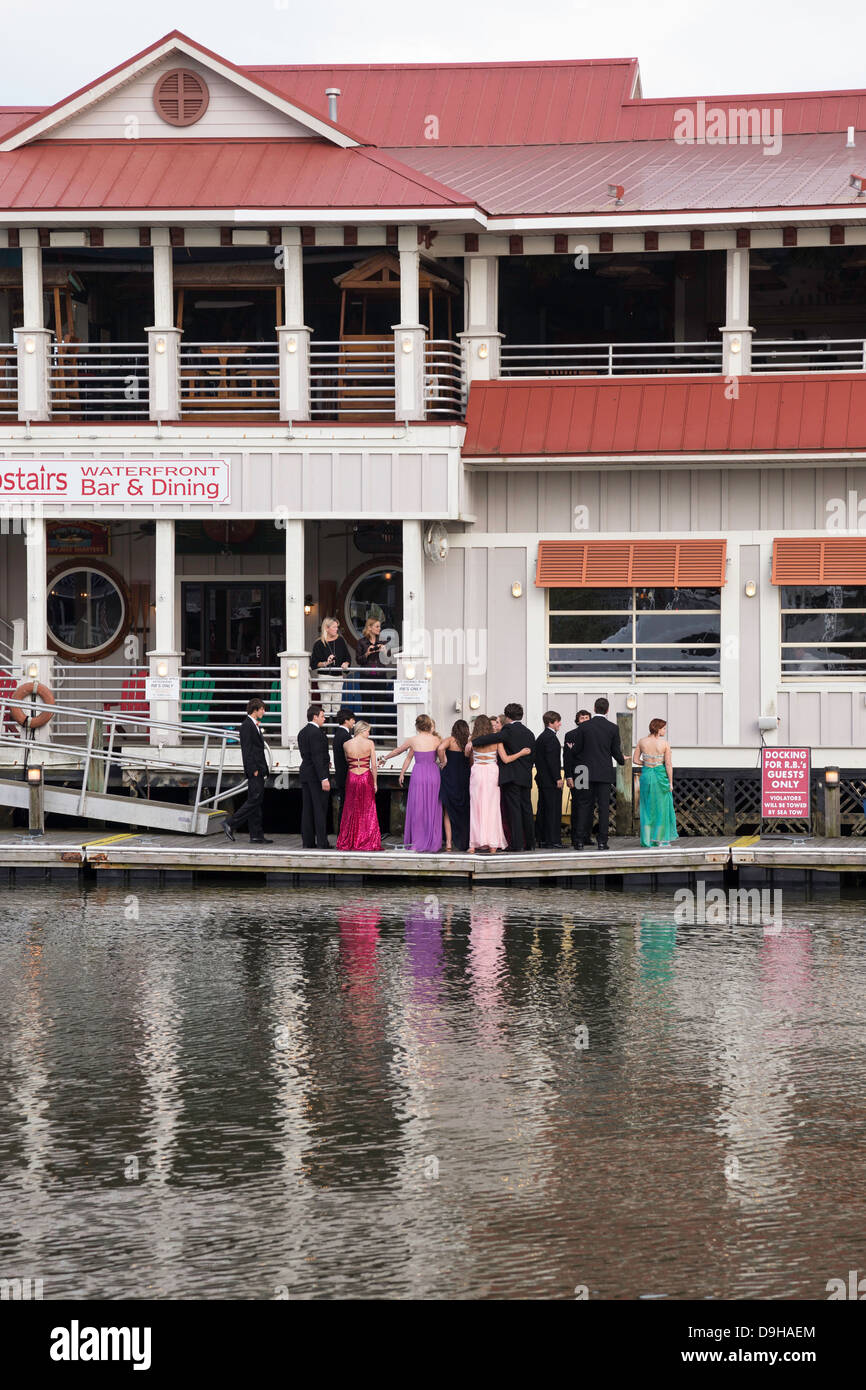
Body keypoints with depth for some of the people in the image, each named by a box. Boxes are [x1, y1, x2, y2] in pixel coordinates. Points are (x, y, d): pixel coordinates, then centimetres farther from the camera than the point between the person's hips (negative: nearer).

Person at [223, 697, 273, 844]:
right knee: (254, 800, -13)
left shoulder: (255, 725, 18)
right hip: (254, 771, -10)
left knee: (257, 802, 8)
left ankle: (256, 836, 7)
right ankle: (230, 824, -8)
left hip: (259, 771, 10)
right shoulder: (246, 726, -12)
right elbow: (246, 749, -18)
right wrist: (253, 770, -20)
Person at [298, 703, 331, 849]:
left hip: (305, 772, 9)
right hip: (316, 775, -9)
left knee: (307, 809, 8)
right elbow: (317, 756, -21)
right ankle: (322, 841, -6)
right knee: (320, 808, -5)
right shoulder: (316, 733, -16)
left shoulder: (302, 733, 12)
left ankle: (307, 841, 8)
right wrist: (324, 778, -21)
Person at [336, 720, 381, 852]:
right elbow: (374, 765, -5)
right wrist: (375, 782, 3)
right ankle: (368, 842, 5)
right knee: (367, 811, 6)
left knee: (351, 811, 11)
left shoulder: (346, 744, -1)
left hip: (352, 778, 2)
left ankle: (348, 842, 12)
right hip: (366, 777, -2)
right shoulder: (369, 743, -6)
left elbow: (347, 762, 5)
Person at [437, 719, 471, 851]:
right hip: (465, 779, 3)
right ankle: (465, 841, 15)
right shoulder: (469, 742, 2)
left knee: (448, 812, 5)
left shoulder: (450, 740, -7)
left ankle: (449, 842, -1)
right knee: (464, 812, 12)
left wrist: (443, 762, -13)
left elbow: (440, 748, -26)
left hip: (450, 778, -3)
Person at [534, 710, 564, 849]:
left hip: (541, 778, 10)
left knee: (542, 809, 11)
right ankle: (553, 840, -9)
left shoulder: (540, 737, 16)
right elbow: (552, 759, -20)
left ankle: (542, 839, 14)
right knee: (553, 810, -8)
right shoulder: (551, 738, -14)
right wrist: (558, 778, -18)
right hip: (551, 780, -10)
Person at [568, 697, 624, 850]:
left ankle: (580, 840, 4)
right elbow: (616, 752, 1)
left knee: (585, 806, 7)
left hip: (587, 772, 1)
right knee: (604, 806, 2)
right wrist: (622, 761, 23)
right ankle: (602, 841, -2)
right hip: (605, 773, -1)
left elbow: (576, 751, -2)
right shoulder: (613, 728, -3)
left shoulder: (583, 727, -3)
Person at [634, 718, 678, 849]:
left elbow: (636, 760, 2)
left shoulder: (641, 742, -1)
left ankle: (648, 841, 9)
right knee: (662, 807, 9)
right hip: (661, 775, -3)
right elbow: (668, 764, -10)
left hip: (646, 774, 3)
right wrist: (671, 782, -5)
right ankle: (662, 840, 10)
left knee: (647, 808, 10)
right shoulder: (665, 743, -9)